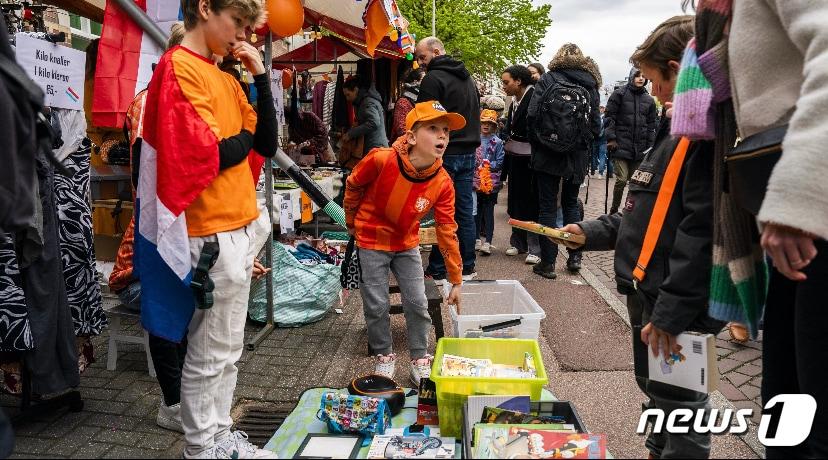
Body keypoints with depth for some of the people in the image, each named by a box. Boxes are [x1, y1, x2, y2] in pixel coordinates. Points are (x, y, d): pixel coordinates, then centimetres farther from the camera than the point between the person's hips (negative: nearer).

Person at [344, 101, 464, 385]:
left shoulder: (442, 182, -19)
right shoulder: (381, 160, -29)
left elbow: (447, 231, -13)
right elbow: (353, 186, -8)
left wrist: (456, 281, -10)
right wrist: (352, 225, 4)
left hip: (407, 244, 3)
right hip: (371, 242, -2)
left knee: (418, 303, 3)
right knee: (377, 305, 2)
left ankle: (420, 361, 21)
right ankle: (384, 357, 25)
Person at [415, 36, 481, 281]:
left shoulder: (433, 78, -10)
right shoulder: (468, 77, 18)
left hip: (444, 154, -8)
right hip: (468, 153, 8)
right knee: (465, 211, 10)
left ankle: (437, 271, 3)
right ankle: (467, 268, 17)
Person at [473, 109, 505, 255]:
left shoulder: (497, 142, -2)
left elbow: (499, 163, -4)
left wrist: (485, 166, -9)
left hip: (491, 182, -3)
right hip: (476, 181, 3)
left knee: (488, 211, -1)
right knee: (476, 211, 10)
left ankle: (487, 242, -2)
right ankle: (477, 239, 20)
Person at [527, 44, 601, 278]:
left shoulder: (548, 79, -5)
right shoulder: (591, 85, 4)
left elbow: (533, 114, -12)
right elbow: (596, 124, 3)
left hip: (548, 153, -3)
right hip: (578, 155, 4)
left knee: (547, 206, 3)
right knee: (571, 203, 19)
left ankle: (548, 263, 6)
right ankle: (575, 256, 19)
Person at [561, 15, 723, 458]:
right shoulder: (676, 128, 15)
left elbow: (702, 228, -26)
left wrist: (672, 310, -25)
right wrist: (592, 232, 14)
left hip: (678, 306, -10)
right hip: (648, 293, 10)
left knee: (677, 399, 4)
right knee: (655, 389, 23)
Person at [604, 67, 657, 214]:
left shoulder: (649, 100, 13)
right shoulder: (619, 94, 1)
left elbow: (651, 125, 16)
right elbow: (609, 118, -2)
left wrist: (650, 146, 10)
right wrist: (611, 138, -9)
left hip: (640, 149, 4)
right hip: (621, 146, -4)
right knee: (621, 180, -12)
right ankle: (613, 211, 3)